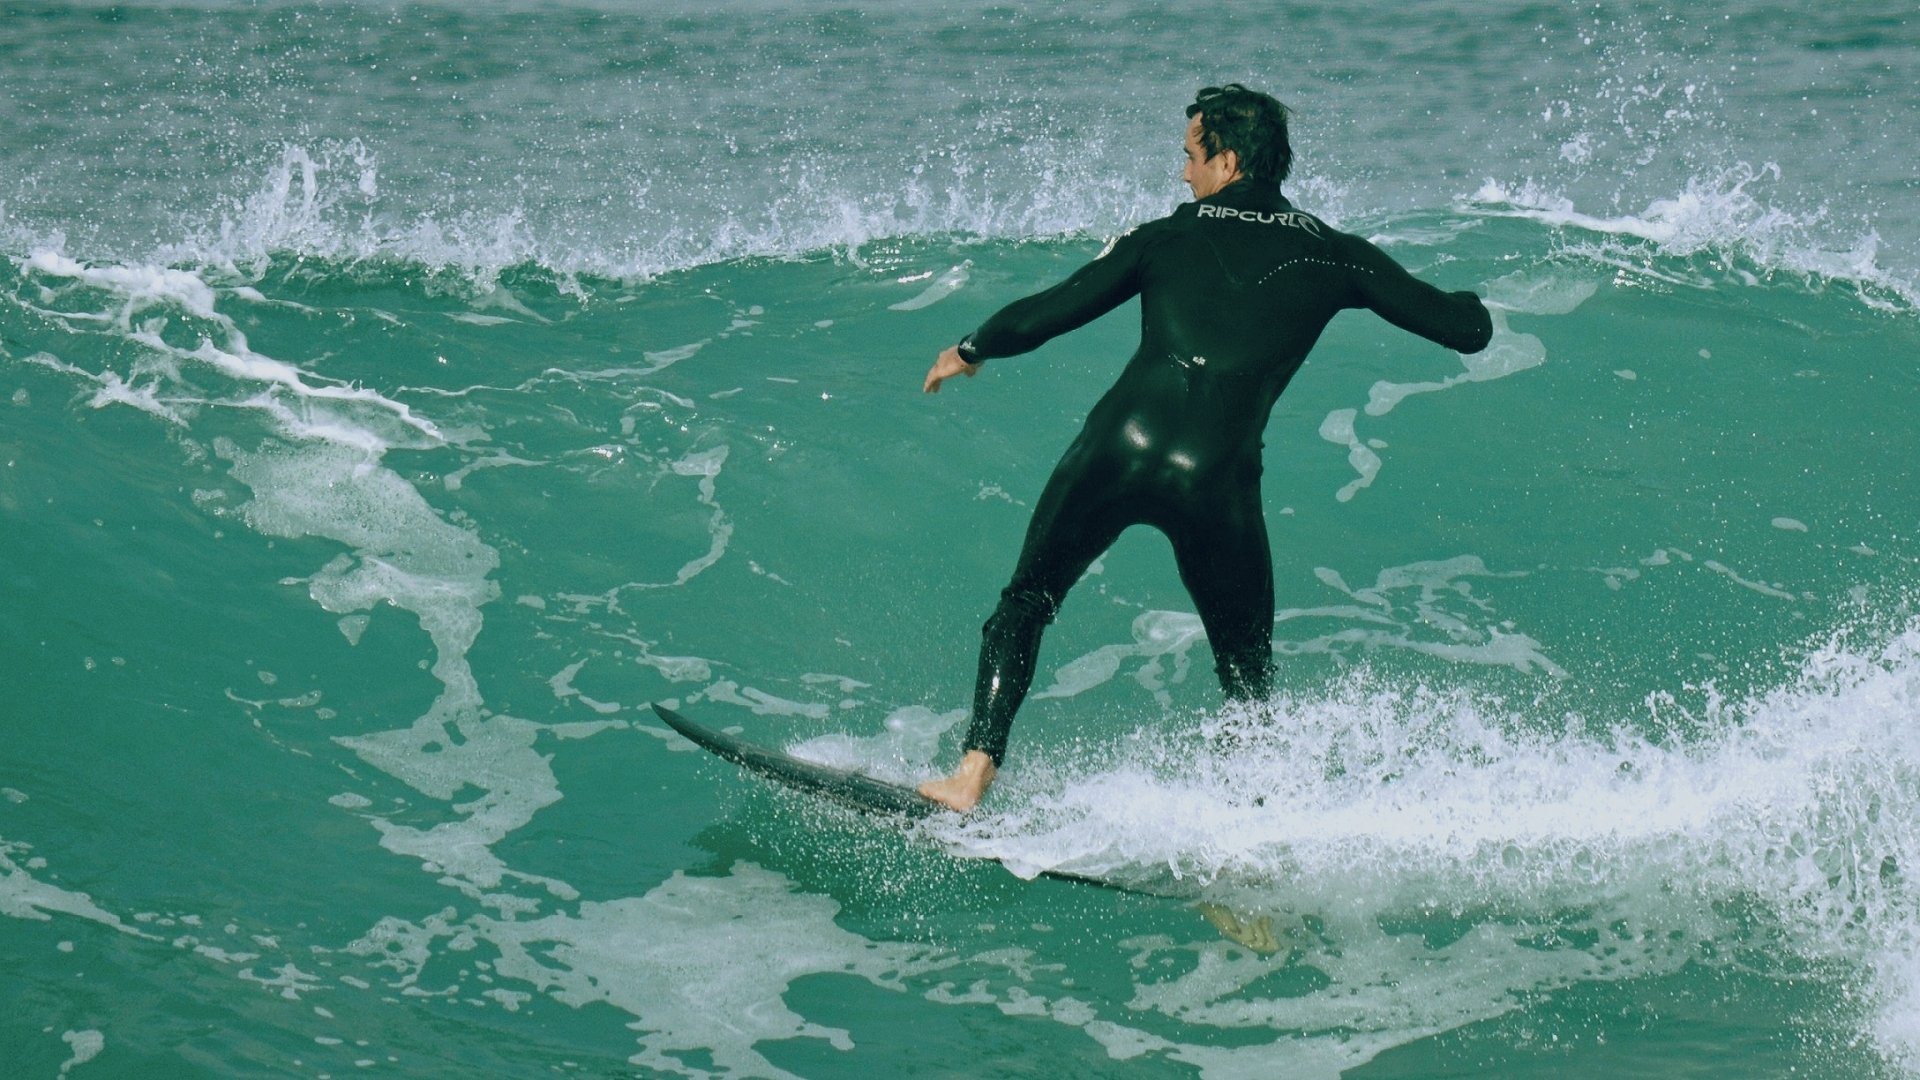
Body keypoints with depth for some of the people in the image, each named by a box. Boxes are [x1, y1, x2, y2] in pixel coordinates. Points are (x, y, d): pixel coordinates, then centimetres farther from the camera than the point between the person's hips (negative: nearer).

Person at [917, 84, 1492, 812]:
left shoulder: (1167, 237, 13)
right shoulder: (1331, 256, 13)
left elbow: (1042, 316, 13)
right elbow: (1469, 329, 15)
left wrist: (970, 351, 33)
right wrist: (1467, 304, 40)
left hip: (1120, 445, 0)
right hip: (1217, 478, 0)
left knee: (1027, 600, 21)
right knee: (1249, 673, 18)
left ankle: (974, 772, 8)